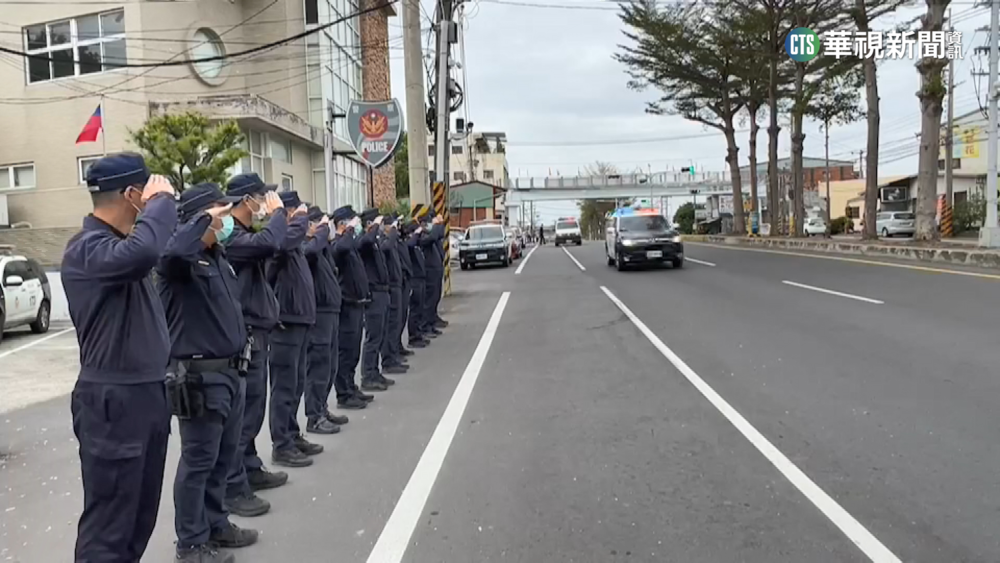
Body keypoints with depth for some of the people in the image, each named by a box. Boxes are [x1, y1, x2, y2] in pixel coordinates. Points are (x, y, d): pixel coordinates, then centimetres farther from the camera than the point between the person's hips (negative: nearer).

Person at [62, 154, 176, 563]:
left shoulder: (119, 241, 12)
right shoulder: (86, 248, -17)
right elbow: (142, 252, -37)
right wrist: (162, 200, -25)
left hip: (148, 395, 9)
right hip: (113, 402, -9)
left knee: (140, 518, 19)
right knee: (108, 526, -1)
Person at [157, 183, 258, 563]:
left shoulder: (217, 256, 14)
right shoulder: (183, 259, -14)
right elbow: (172, 251, -41)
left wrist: (241, 346, 22)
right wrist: (205, 218, -28)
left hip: (230, 371, 9)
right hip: (200, 375, -9)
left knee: (223, 456, 18)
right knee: (198, 461, 2)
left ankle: (215, 524, 34)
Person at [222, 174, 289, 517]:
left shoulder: (243, 233, 16)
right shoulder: (229, 235, -18)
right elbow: (269, 243, -33)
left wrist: (277, 216, 7)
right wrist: (278, 212, -18)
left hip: (255, 334, 11)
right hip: (244, 337, -11)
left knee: (251, 409, 19)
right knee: (241, 413, -5)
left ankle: (251, 469, 31)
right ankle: (233, 489, 2)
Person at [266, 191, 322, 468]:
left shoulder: (292, 242, 14)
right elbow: (288, 238, -35)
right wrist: (301, 217, -23)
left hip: (298, 319, 10)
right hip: (286, 322, -10)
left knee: (296, 384, 17)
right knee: (284, 386, -2)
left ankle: (293, 436, 28)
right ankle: (281, 446, 7)